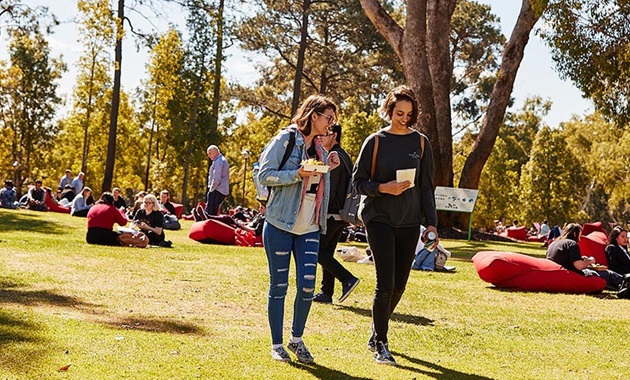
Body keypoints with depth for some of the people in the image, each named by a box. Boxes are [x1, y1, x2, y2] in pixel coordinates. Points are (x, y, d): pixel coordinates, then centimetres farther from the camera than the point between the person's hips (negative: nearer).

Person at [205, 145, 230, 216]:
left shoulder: (218, 162, -12)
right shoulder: (223, 160, 21)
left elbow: (217, 178, -20)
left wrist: (212, 188, -11)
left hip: (217, 191, -10)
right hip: (223, 191, 10)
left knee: (209, 212, -13)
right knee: (214, 212, 11)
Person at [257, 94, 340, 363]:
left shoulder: (320, 149, 15)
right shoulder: (286, 139, -6)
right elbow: (264, 175, -12)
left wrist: (327, 168, 6)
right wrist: (299, 174, -21)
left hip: (309, 229, 5)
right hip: (280, 225, -5)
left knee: (307, 286, -2)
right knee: (279, 286, 2)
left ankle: (297, 339, 18)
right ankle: (276, 344, 15)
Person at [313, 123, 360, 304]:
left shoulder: (335, 157, -14)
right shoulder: (343, 156, 17)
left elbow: (329, 191, -20)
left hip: (331, 214, -10)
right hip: (340, 214, 10)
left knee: (317, 251, -6)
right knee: (327, 252, 12)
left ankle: (347, 279, -10)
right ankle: (326, 293, 14)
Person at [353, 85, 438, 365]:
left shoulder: (420, 142, 6)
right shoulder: (375, 141, -2)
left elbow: (426, 186, 9)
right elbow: (358, 181, 1)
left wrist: (431, 223, 3)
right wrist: (383, 188, -17)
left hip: (409, 222, 3)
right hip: (380, 219, -3)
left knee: (399, 285, 7)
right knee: (385, 282, -12)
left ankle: (376, 333, 29)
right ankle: (380, 344, 1)